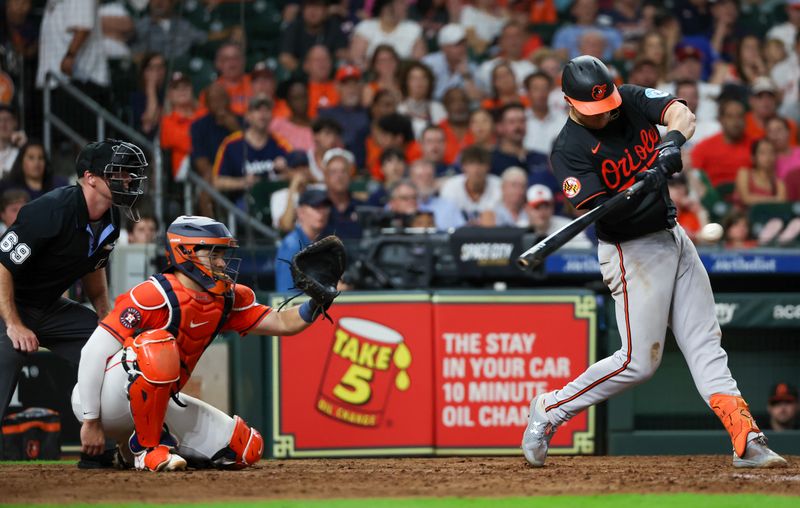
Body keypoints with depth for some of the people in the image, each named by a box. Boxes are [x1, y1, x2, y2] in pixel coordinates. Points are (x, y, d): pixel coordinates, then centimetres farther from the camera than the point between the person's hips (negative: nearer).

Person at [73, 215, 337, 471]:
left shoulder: (227, 299, 2)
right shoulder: (154, 295, -21)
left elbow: (281, 323, 1)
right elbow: (94, 351, -23)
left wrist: (316, 304, -20)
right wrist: (91, 422, -23)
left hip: (156, 403, 8)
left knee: (247, 450, 1)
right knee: (157, 345, -36)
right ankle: (147, 446, -20)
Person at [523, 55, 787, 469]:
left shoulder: (632, 100, 0)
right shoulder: (569, 150, -18)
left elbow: (682, 114, -13)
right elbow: (599, 213, -25)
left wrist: (673, 140, -35)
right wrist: (644, 188, -39)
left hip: (673, 236, 7)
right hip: (631, 251, -7)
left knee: (705, 343, 3)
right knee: (639, 361, -8)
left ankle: (747, 441, 0)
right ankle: (549, 411, 6)